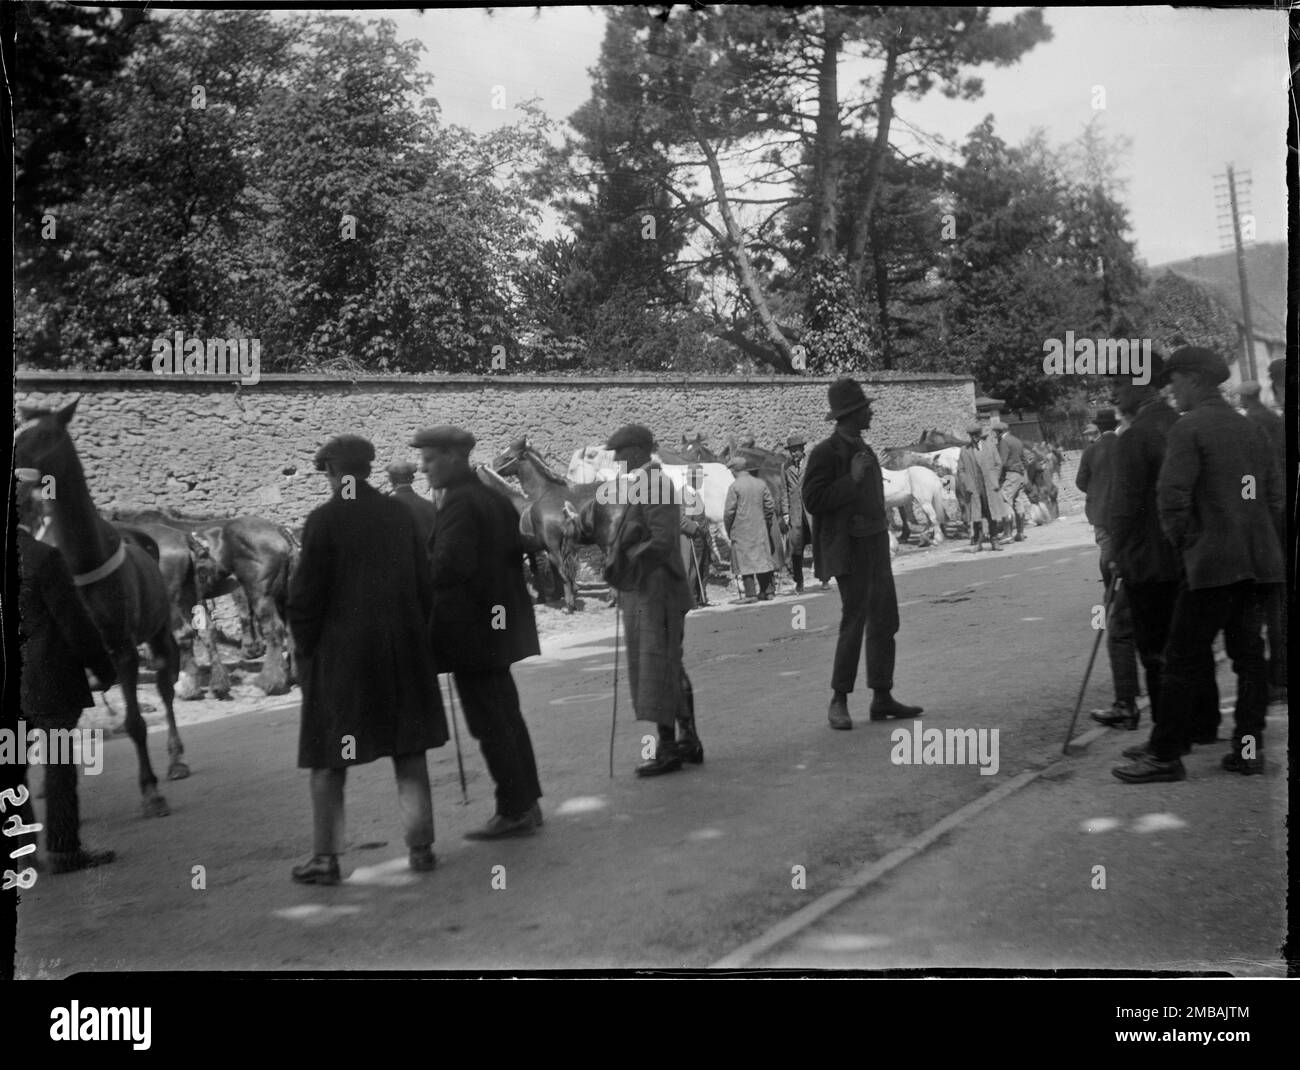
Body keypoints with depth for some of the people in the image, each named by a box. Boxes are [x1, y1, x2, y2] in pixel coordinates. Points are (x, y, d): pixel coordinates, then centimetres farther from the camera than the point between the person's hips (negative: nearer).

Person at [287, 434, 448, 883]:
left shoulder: (324, 520, -10)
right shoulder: (400, 514, 3)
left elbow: (306, 594, -10)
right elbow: (425, 582, 7)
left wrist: (305, 647, 2)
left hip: (340, 650, -4)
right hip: (402, 646, 4)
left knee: (328, 758, 6)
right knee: (409, 750, 12)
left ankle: (325, 855, 9)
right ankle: (421, 845, 15)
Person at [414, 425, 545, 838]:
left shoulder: (459, 502, -16)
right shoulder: (495, 498, 12)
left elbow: (451, 564, -25)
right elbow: (516, 551, 15)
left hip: (470, 629, -10)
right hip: (498, 621, 10)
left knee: (489, 722, -3)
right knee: (506, 715, 16)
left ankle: (514, 811, 2)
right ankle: (526, 803, 24)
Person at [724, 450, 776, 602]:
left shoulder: (734, 486, -9)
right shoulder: (761, 484, 5)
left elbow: (729, 511, -11)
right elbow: (770, 506, 6)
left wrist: (728, 530, 1)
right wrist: (766, 523, 18)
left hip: (741, 530, -4)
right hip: (760, 530, 5)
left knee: (745, 561, -1)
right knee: (763, 558, 11)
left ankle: (750, 594, -5)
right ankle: (767, 591, 13)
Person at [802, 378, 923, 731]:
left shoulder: (864, 450, 15)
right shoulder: (825, 453, -13)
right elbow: (813, 501, -20)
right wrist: (852, 478, -24)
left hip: (875, 547, 9)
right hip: (848, 551, -9)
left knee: (885, 623, 8)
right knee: (854, 624, -12)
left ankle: (882, 699, 15)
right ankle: (839, 702, -3)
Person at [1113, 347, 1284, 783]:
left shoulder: (1188, 428, -9)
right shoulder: (1250, 428, 13)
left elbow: (1172, 496, -17)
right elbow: (1275, 496, 15)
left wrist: (1184, 542, -3)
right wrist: (1264, 542, 19)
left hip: (1212, 563, -8)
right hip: (1257, 562, 8)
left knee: (1182, 661, -3)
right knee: (1248, 654, 13)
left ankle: (1164, 755, 0)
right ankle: (1249, 747, 17)